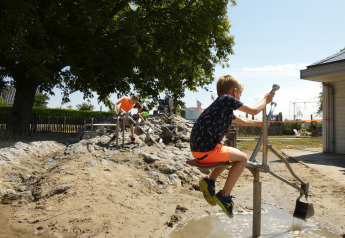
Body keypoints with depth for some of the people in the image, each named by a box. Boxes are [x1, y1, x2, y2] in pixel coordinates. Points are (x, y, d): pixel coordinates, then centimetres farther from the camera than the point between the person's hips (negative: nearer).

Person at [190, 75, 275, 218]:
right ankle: (224, 195, 2)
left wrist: (260, 123, 50)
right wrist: (265, 100, 18)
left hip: (197, 149, 10)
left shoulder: (226, 109, 24)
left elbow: (243, 121, 39)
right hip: (207, 150, -10)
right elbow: (254, 111, -1)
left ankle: (210, 180, 17)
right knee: (242, 158, 4)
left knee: (230, 154, 29)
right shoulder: (227, 99, -4)